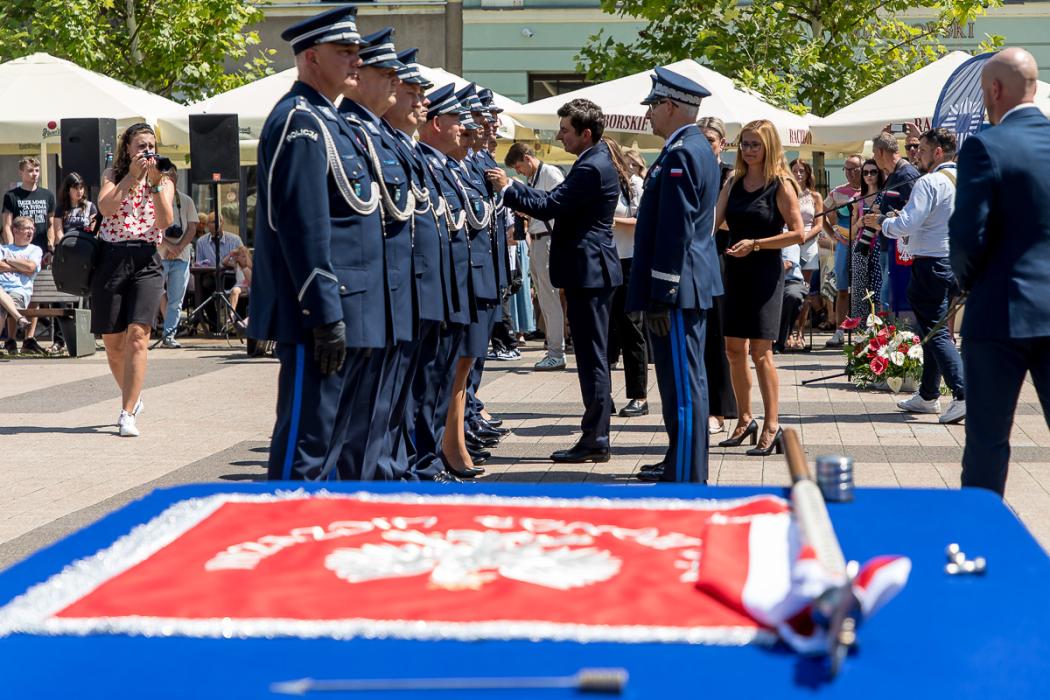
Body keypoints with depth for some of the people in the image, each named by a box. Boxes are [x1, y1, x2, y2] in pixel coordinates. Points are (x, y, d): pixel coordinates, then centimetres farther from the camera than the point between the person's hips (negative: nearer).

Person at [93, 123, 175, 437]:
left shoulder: (165, 182, 11)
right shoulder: (113, 175, 9)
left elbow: (165, 221, -6)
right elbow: (105, 208, -11)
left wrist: (156, 182, -12)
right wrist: (132, 176, -13)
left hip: (146, 261, -1)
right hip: (110, 259, 1)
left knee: (138, 335, -16)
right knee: (112, 341, 5)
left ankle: (127, 413, -16)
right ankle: (132, 397, 30)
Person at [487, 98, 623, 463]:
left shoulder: (592, 168, -17)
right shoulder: (595, 162, 15)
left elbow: (549, 206, -20)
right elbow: (556, 199, 15)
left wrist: (507, 188, -11)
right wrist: (514, 187, 9)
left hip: (589, 271, -11)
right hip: (590, 271, 11)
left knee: (592, 356, -6)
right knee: (592, 355, 13)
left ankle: (595, 440, -2)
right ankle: (595, 435, 18)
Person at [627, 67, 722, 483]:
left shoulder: (681, 155, -18)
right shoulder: (697, 148, 16)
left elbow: (675, 231, -22)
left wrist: (662, 296, -21)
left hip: (678, 289, -11)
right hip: (692, 286, 11)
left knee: (683, 383, -7)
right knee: (682, 381, 17)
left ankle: (686, 478, -3)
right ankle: (680, 464, 27)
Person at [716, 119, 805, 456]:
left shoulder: (781, 185, -6)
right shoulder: (734, 183, 11)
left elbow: (797, 233, -10)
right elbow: (714, 221, 3)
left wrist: (755, 244, -17)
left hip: (765, 272, -6)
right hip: (735, 272, 6)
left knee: (760, 350, -9)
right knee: (734, 348, 9)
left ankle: (772, 427, -6)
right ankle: (745, 420, 22)